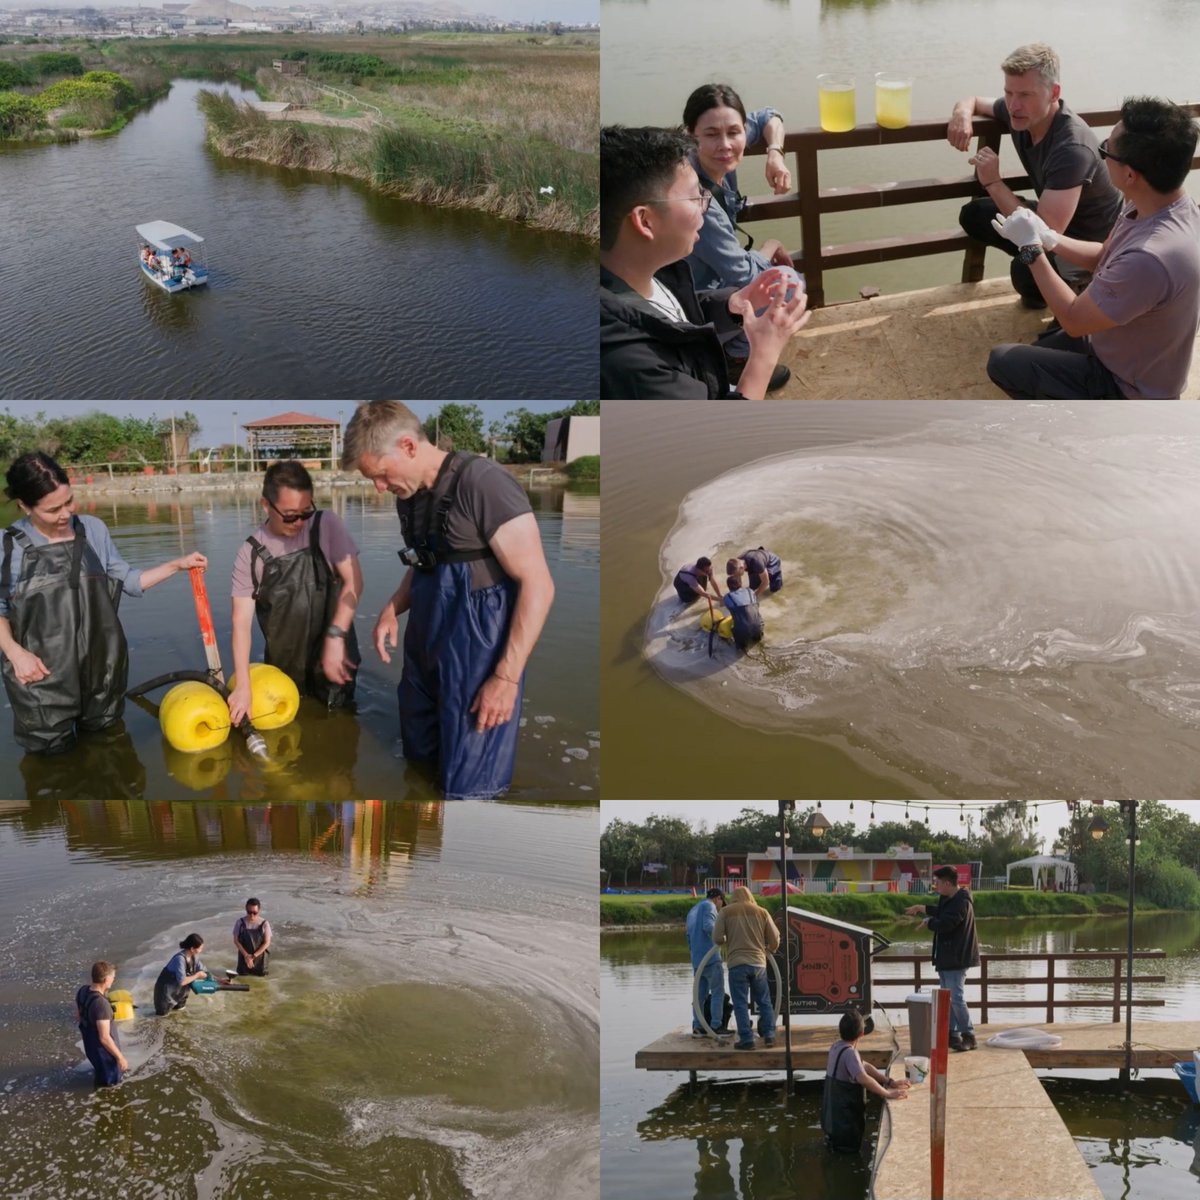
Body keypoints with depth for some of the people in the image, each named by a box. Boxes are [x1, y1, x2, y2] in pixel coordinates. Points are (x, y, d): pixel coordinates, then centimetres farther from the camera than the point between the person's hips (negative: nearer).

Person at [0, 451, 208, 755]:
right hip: (42, 674, -3)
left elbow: (126, 581, 11)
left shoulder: (94, 530, 0)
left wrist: (177, 565, 6)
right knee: (52, 753, 6)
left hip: (100, 665, 3)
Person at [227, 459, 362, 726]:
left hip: (331, 660, -1)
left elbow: (353, 580, -11)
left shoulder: (325, 525, -9)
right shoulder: (250, 553, -7)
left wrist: (335, 637, -23)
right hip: (283, 667, 2)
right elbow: (242, 622, -10)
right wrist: (243, 685, -20)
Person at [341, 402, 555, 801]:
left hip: (476, 659, -8)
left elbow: (538, 585, -19)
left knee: (465, 787, -3)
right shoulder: (409, 496, 8)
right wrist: (393, 609, 5)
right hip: (424, 652, 8)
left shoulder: (483, 483, -18)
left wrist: (507, 677, -21)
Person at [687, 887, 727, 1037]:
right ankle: (715, 1027, -6)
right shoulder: (709, 906, -3)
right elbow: (708, 926, -20)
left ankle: (697, 1027, 7)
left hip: (696, 960, 8)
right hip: (710, 958, -8)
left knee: (700, 994, 9)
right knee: (718, 993, -3)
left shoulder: (692, 911, 24)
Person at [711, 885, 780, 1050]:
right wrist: (770, 950, 28)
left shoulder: (726, 911, 2)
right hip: (758, 963, 2)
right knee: (764, 1001, 16)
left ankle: (746, 1039, 0)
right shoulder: (762, 912, 7)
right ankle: (769, 1035, 14)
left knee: (740, 1003, 3)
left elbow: (717, 938, -3)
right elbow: (775, 939, 7)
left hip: (736, 963, -2)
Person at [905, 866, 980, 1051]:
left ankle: (968, 1036, -2)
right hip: (945, 956, 11)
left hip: (957, 958, -11)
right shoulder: (948, 898, 11)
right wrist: (923, 908, 25)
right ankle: (952, 1033, 19)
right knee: (947, 997, 13)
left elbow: (944, 924, -30)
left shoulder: (961, 902, -21)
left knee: (956, 998, -10)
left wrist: (928, 922, -12)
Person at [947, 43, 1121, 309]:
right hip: (1054, 219, 8)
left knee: (1026, 272, -35)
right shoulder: (1020, 113, -12)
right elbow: (974, 101, 10)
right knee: (974, 215, 0)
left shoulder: (1072, 147, -36)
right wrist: (962, 113, -16)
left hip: (1094, 244, -8)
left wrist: (993, 182, -33)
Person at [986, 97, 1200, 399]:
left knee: (1002, 363, 0)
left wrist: (1031, 248, -19)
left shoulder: (1150, 257, -41)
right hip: (1128, 352, 9)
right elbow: (1104, 257, 8)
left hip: (1127, 388, -9)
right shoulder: (1160, 204, -12)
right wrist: (1048, 238, -7)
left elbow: (1074, 321, -26)